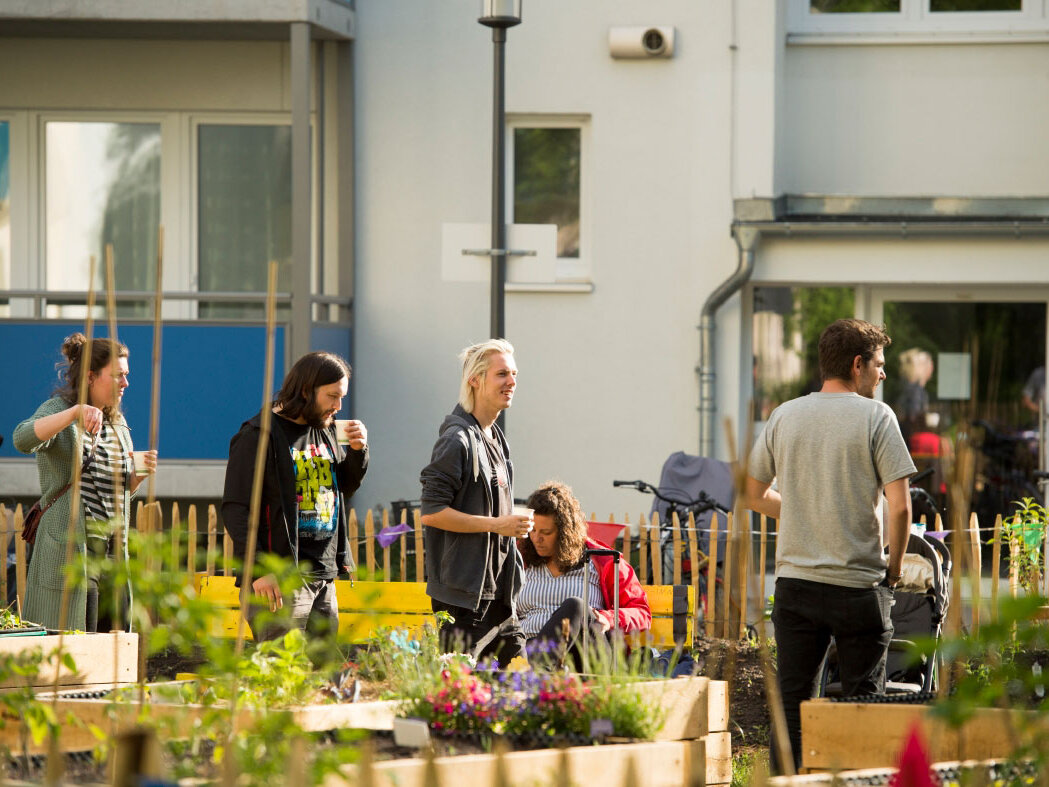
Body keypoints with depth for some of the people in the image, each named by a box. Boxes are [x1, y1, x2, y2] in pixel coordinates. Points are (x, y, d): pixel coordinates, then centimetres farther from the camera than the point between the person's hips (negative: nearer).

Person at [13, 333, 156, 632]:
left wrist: (140, 475, 4)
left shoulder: (118, 423, 18)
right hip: (71, 545, -7)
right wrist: (76, 413, -36)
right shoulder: (58, 411, -4)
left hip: (114, 545, 7)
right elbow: (23, 439, -27)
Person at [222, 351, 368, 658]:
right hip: (280, 580, -8)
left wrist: (357, 451, 6)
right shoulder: (260, 435, -9)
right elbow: (236, 509, -13)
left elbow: (346, 487, 27)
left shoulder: (325, 431, 14)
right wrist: (258, 570, -22)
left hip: (324, 576, 8)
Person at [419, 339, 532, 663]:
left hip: (498, 592, 9)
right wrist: (496, 524, -18)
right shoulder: (457, 440, -13)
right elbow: (431, 512, -19)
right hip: (463, 592, -9)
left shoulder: (497, 439, 16)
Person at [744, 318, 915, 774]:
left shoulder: (785, 416, 7)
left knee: (791, 704, 6)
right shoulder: (875, 417, -6)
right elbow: (900, 506, -12)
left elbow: (753, 494, 16)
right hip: (858, 584, -4)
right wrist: (894, 567, 2)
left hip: (795, 581, 4)